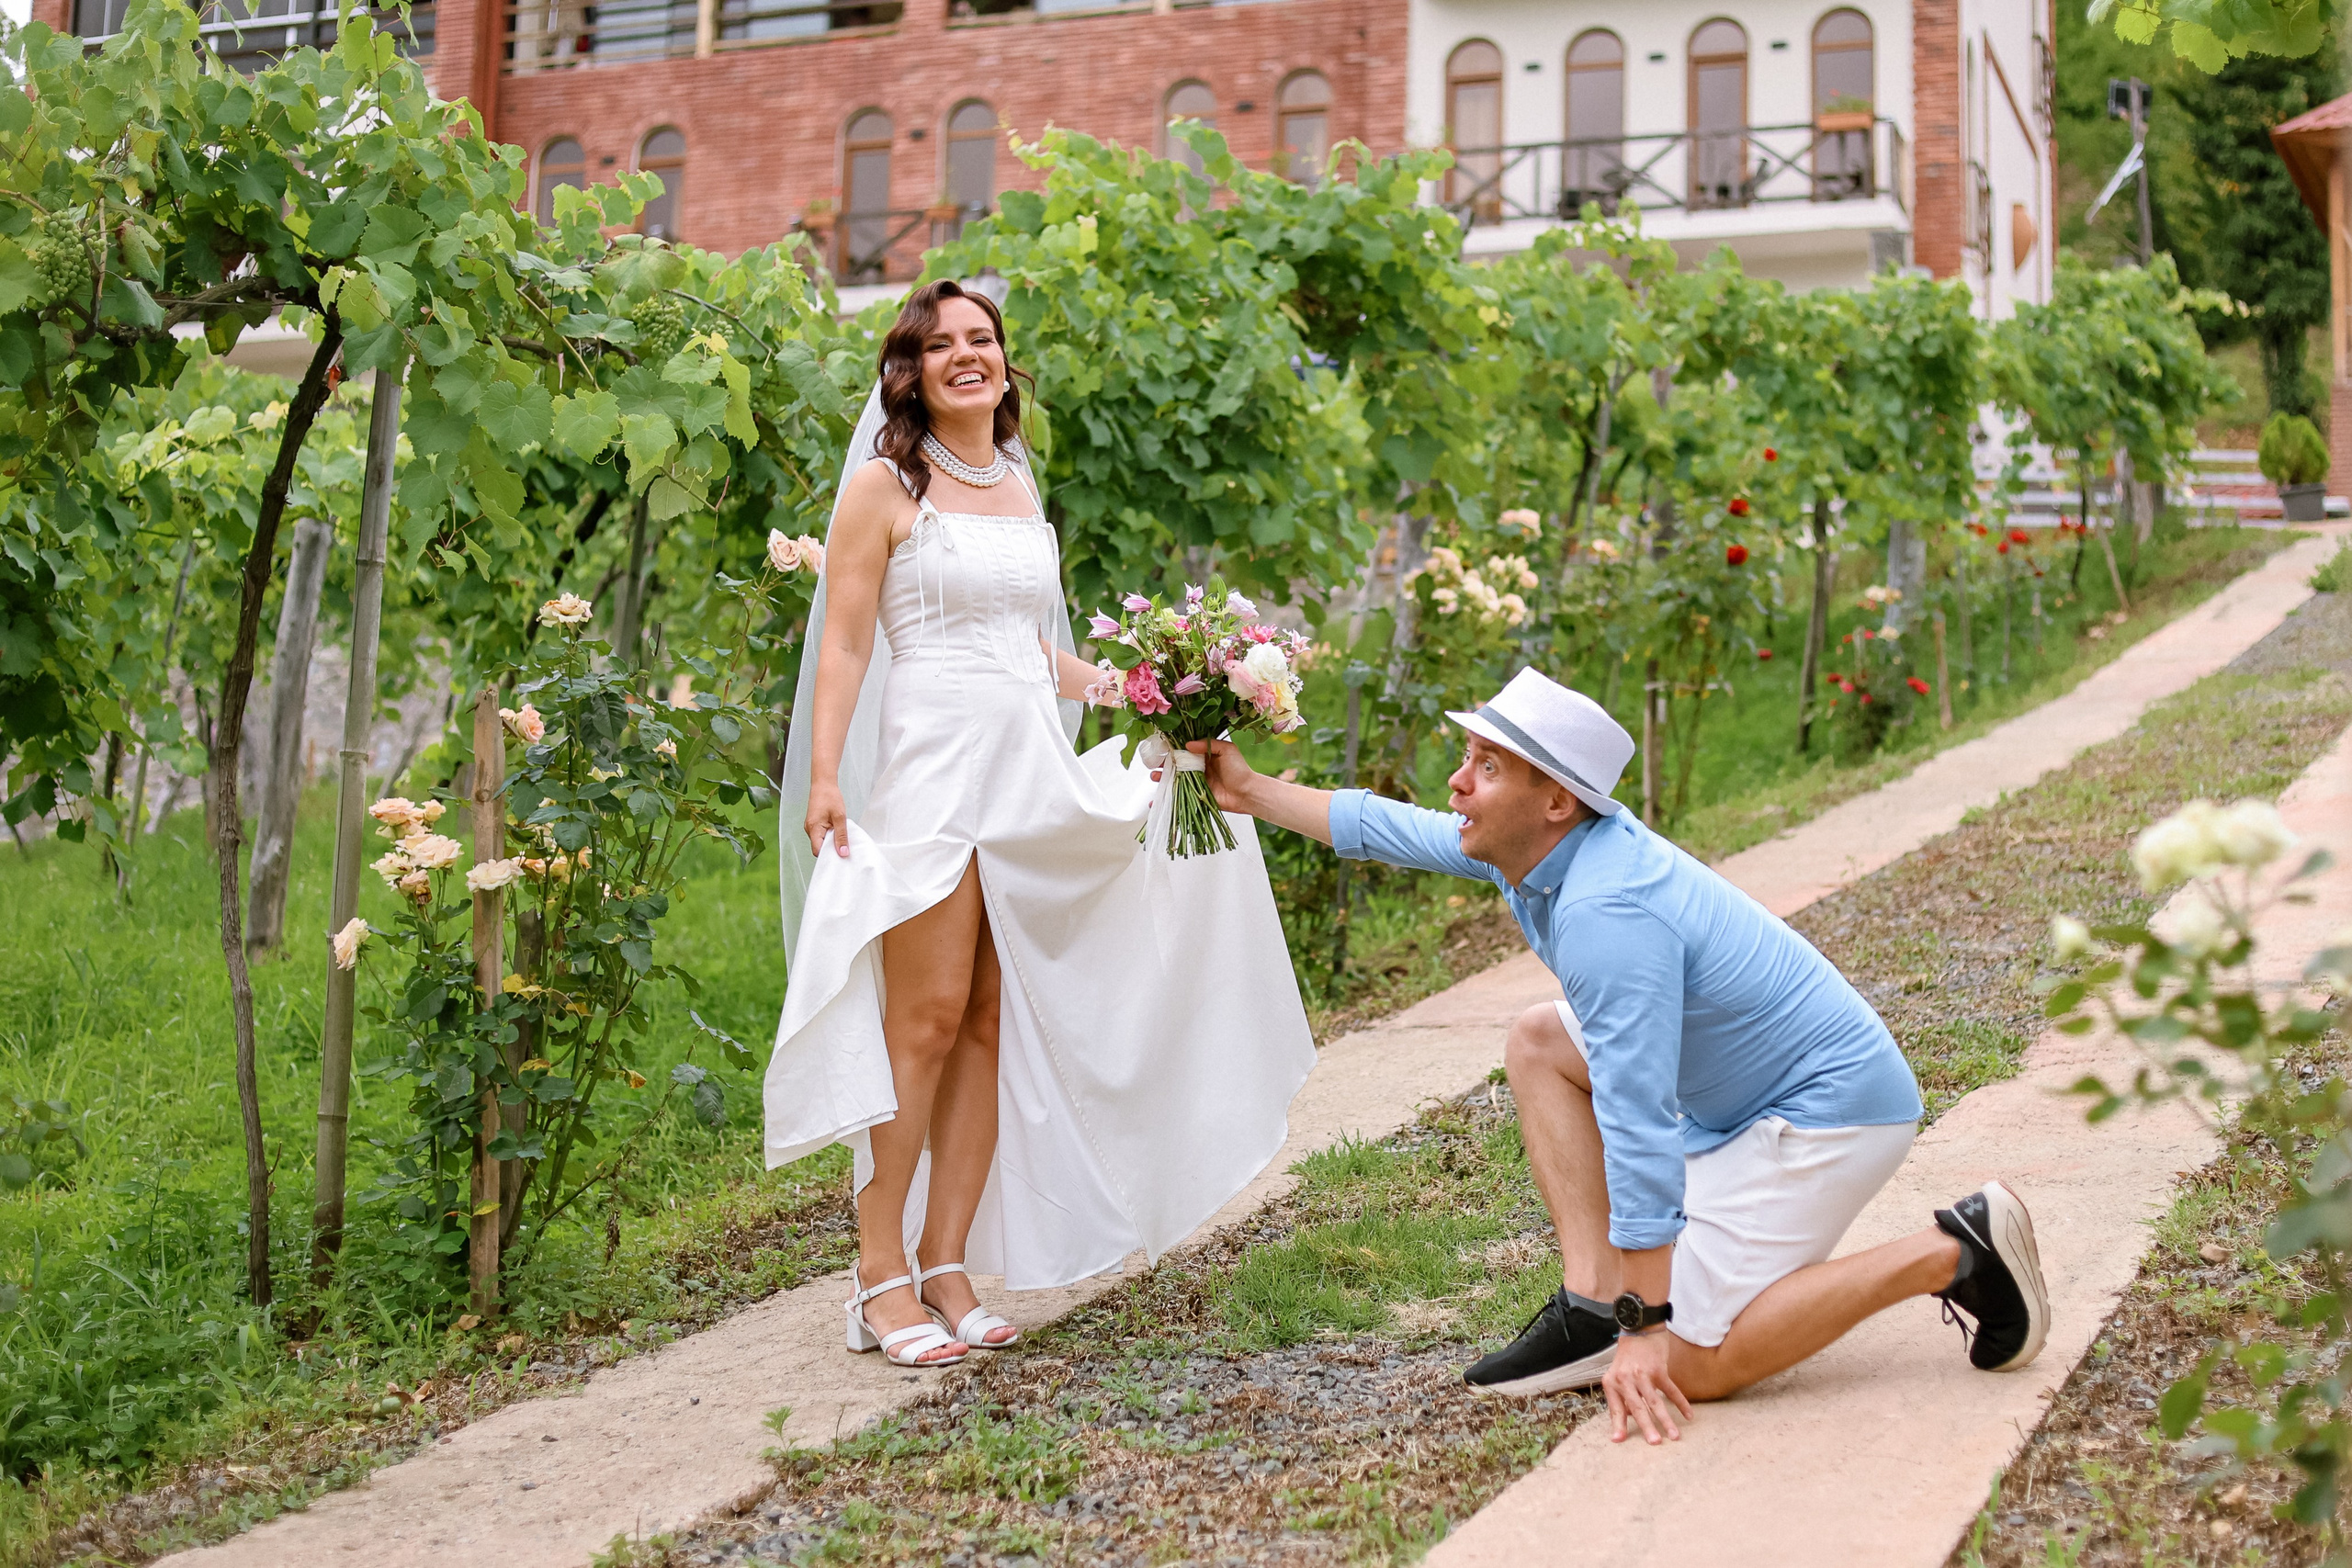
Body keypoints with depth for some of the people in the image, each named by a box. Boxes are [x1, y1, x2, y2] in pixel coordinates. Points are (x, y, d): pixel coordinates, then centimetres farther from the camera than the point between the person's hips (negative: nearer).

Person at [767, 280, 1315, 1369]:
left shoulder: (1021, 485, 19)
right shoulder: (886, 486, 1)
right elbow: (844, 641, -4)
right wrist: (822, 775, -15)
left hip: (1032, 772, 6)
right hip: (931, 763, -6)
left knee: (996, 1024, 3)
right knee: (926, 1017, -10)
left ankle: (948, 1268, 9)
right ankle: (881, 1280, -2)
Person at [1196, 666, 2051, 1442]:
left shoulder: (1605, 909, -30)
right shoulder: (1549, 844, -1)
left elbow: (1637, 1126, -31)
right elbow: (1390, 830, 16)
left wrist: (1645, 1329, -28)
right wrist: (1251, 791, 20)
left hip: (1832, 1110, -10)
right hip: (1745, 1092, 10)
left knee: (1688, 1364, -14)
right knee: (1539, 1038, 7)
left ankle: (1954, 1252, -6)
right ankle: (1591, 1299, 3)